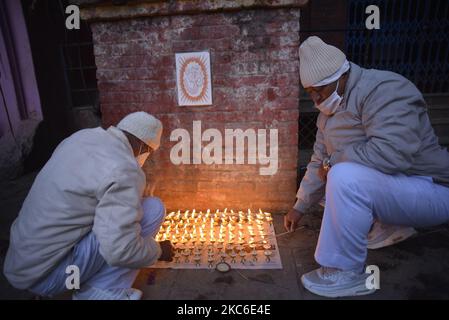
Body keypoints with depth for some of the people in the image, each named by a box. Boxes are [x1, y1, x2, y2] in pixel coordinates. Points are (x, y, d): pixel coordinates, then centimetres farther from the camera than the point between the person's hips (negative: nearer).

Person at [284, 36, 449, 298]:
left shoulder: (383, 89, -21)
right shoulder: (331, 108, 6)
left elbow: (391, 152, -36)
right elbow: (320, 161, 10)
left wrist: (334, 160, -21)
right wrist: (300, 207, 10)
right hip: (387, 186, 10)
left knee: (345, 177, -33)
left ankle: (346, 273, -16)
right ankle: (390, 225, 8)